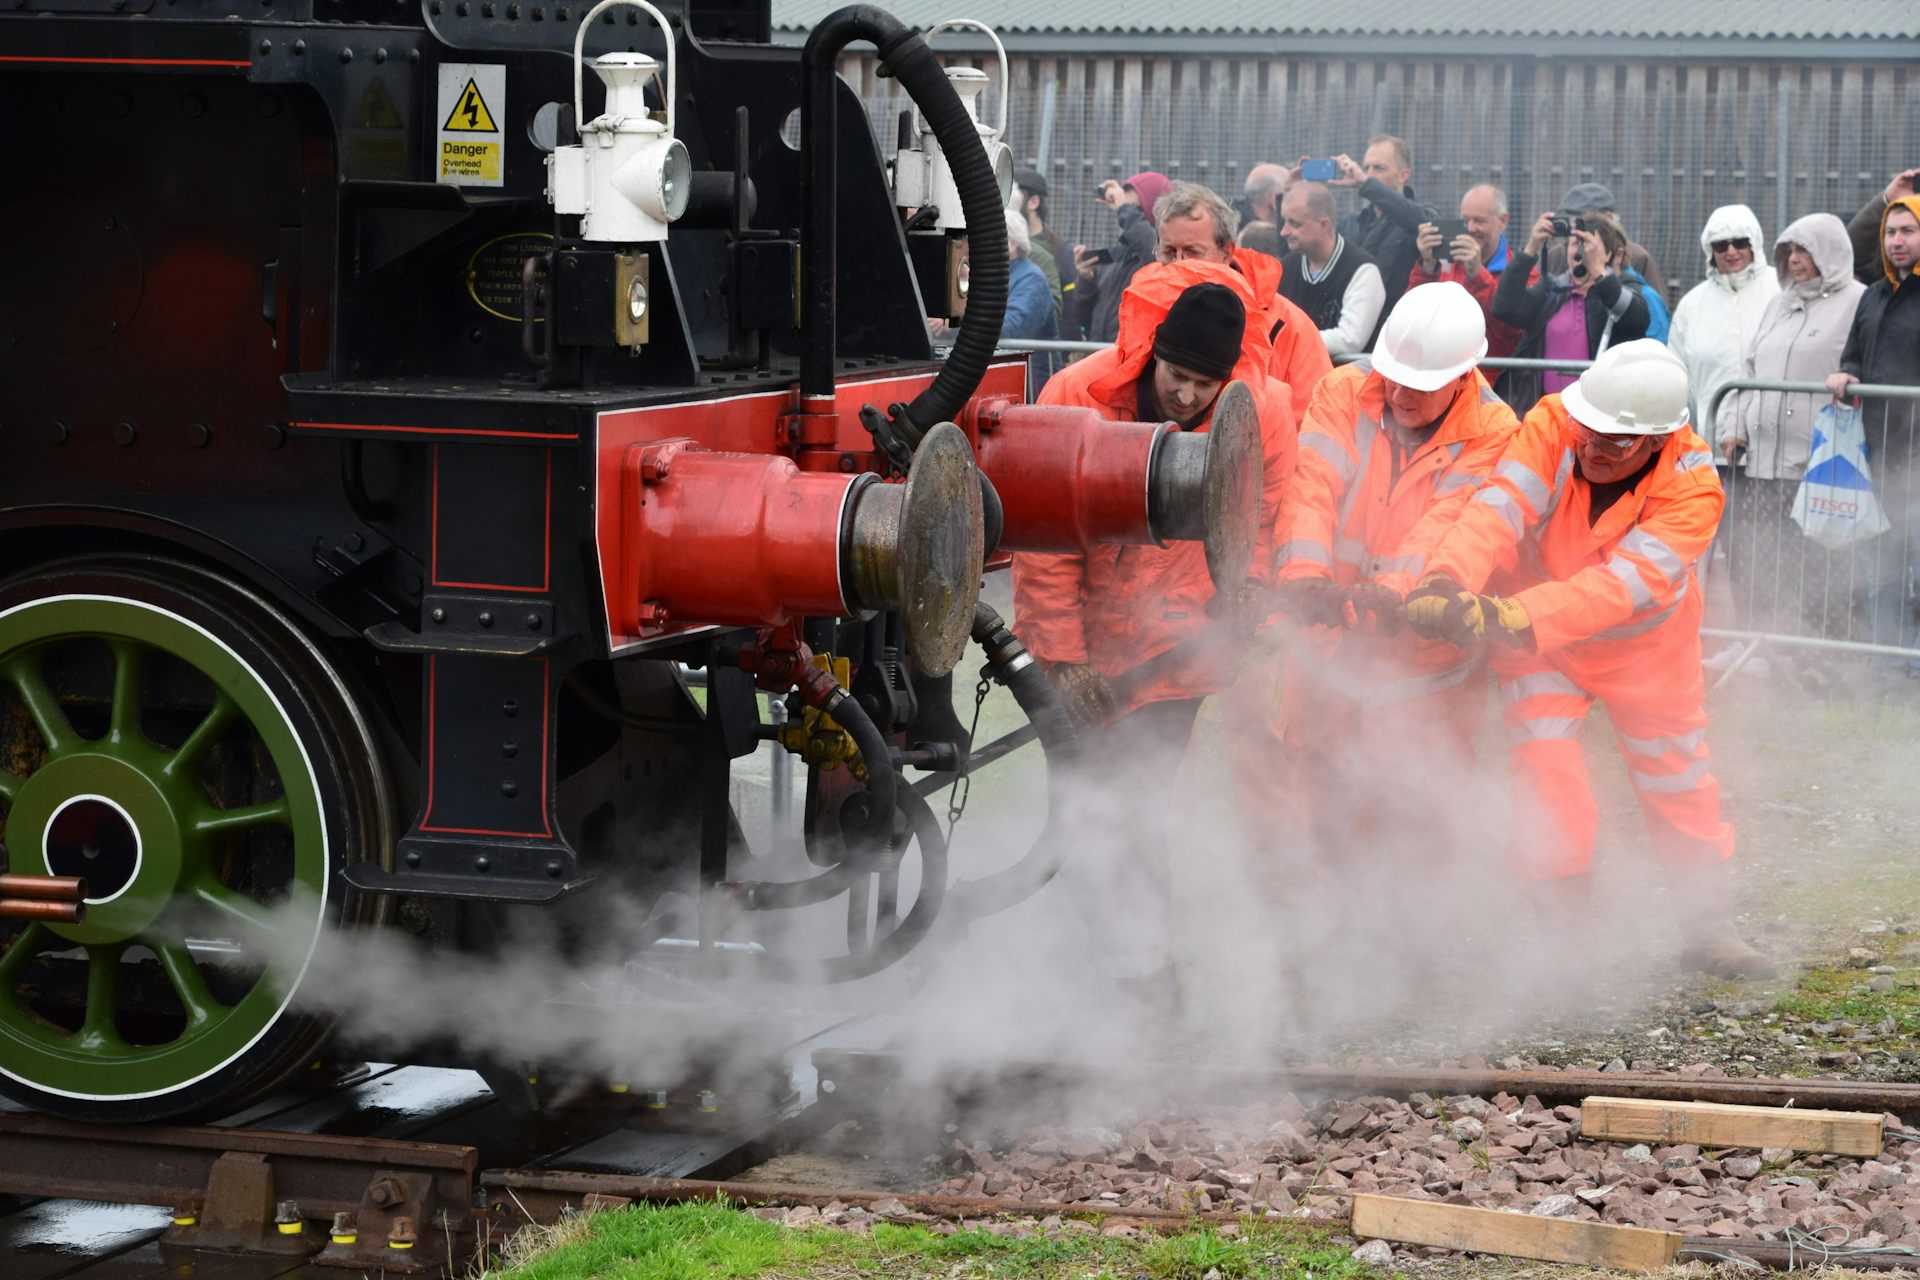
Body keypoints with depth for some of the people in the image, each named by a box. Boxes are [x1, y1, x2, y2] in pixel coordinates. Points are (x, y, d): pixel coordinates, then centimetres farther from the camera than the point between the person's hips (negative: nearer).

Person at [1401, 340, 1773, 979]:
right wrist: (1447, 580, -61)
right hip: (1538, 639, 0)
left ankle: (1709, 927, 32)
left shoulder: (1692, 487, -31)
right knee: (1547, 787, -10)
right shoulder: (1552, 424, -27)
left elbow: (1627, 580, -43)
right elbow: (1499, 506, -41)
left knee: (1679, 784, 11)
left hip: (1645, 645, 0)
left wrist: (1513, 618, -56)